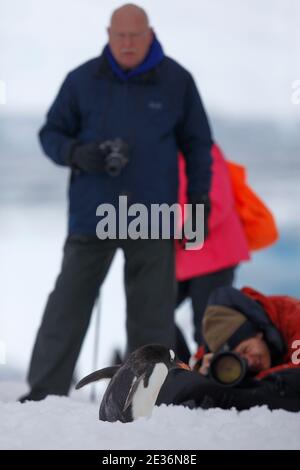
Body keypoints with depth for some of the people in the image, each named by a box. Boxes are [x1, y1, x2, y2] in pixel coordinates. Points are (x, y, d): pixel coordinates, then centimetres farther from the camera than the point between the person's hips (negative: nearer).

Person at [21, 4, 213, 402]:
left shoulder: (176, 81, 3)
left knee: (152, 314, 3)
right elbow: (51, 133, 9)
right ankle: (44, 392, 6)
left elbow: (197, 144, 11)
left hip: (152, 219, 0)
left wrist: (198, 201, 5)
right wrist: (77, 154, -12)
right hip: (92, 216, 0)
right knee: (68, 306, 0)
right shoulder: (82, 80, 3)